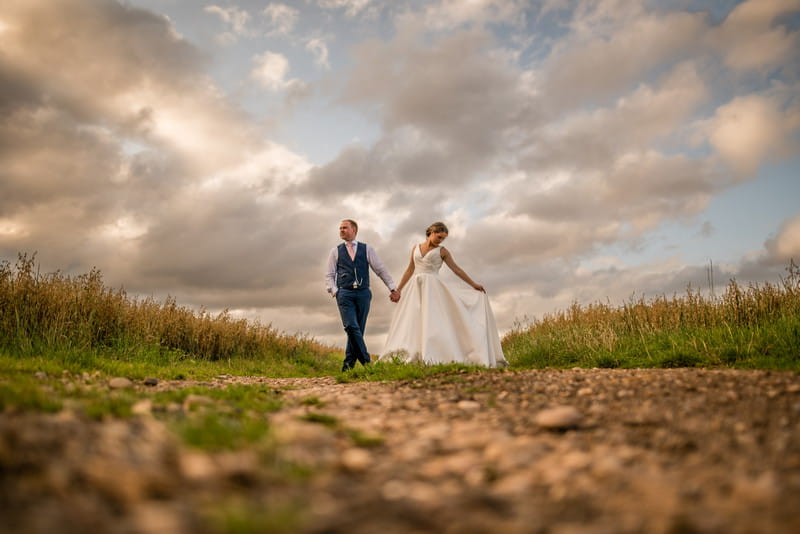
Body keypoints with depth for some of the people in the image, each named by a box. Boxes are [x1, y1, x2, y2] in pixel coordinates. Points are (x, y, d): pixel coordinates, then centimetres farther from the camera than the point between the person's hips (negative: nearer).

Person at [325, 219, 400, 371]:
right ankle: (366, 361, -11)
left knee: (358, 329, 1)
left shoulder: (367, 249, 11)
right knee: (351, 327, -15)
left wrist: (393, 288, 4)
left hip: (363, 293, 1)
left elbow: (381, 270, 10)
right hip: (344, 293, -1)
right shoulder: (335, 251, 13)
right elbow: (329, 275, 12)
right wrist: (334, 291, -5)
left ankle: (349, 363, 11)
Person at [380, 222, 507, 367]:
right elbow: (410, 270, 19)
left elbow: (456, 269, 8)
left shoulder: (442, 251, 9)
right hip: (415, 288, 3)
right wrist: (398, 289, 15)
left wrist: (473, 284, 4)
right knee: (411, 321, -7)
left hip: (433, 288, -3)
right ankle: (404, 356, -11)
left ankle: (431, 357, -20)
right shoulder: (416, 248, 16)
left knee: (432, 320, -15)